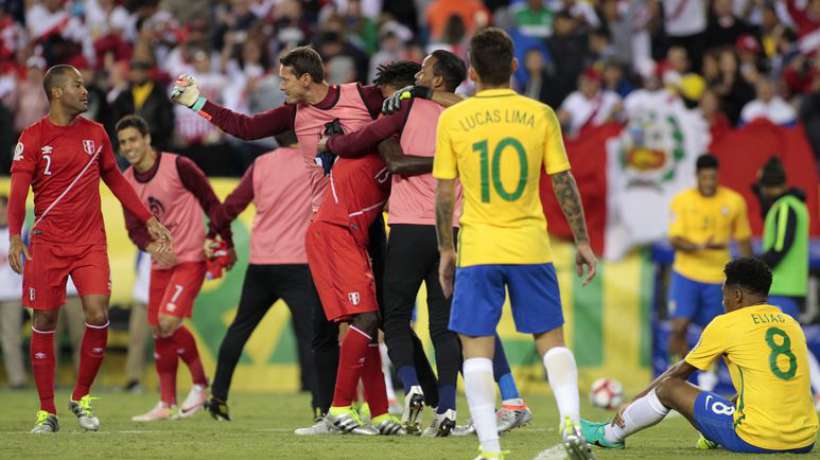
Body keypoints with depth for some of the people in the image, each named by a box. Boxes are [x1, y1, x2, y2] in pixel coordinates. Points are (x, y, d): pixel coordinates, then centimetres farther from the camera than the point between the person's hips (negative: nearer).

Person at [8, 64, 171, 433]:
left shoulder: (95, 133, 9)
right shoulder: (33, 137, -3)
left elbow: (115, 181, 20)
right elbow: (17, 192, -9)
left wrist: (148, 220, 17)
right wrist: (15, 237, -23)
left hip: (90, 243, 2)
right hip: (47, 243, -2)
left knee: (98, 316, -12)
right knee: (44, 323, 1)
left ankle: (81, 398, 8)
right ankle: (47, 412, 10)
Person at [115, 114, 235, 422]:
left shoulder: (178, 166, -13)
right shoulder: (127, 181, 5)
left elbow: (211, 203, -7)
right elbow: (134, 228, 4)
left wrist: (226, 244, -8)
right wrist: (152, 247, -17)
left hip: (191, 258, -7)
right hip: (161, 262, 7)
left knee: (169, 321, -20)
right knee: (158, 330, 5)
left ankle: (201, 384, -1)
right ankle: (166, 404, 14)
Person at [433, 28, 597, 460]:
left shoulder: (453, 119, -3)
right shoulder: (540, 115, -1)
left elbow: (444, 192, 0)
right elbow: (563, 182, 1)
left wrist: (445, 250, 11)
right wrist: (582, 241, 10)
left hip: (478, 249, -1)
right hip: (531, 246, 1)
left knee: (476, 345, 3)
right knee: (551, 338, 13)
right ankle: (571, 424, -5)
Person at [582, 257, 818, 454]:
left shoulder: (726, 324, 0)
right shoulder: (792, 324, 15)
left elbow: (678, 372, 12)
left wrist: (632, 403, 26)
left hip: (755, 440, -5)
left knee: (669, 388, 12)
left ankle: (608, 435, 30)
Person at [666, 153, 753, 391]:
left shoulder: (734, 202, -2)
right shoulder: (681, 201, -7)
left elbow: (743, 240, 8)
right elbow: (675, 240, -13)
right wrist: (701, 247, -31)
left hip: (718, 276, 1)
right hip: (686, 273, -1)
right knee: (679, 326, -12)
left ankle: (707, 373, 31)